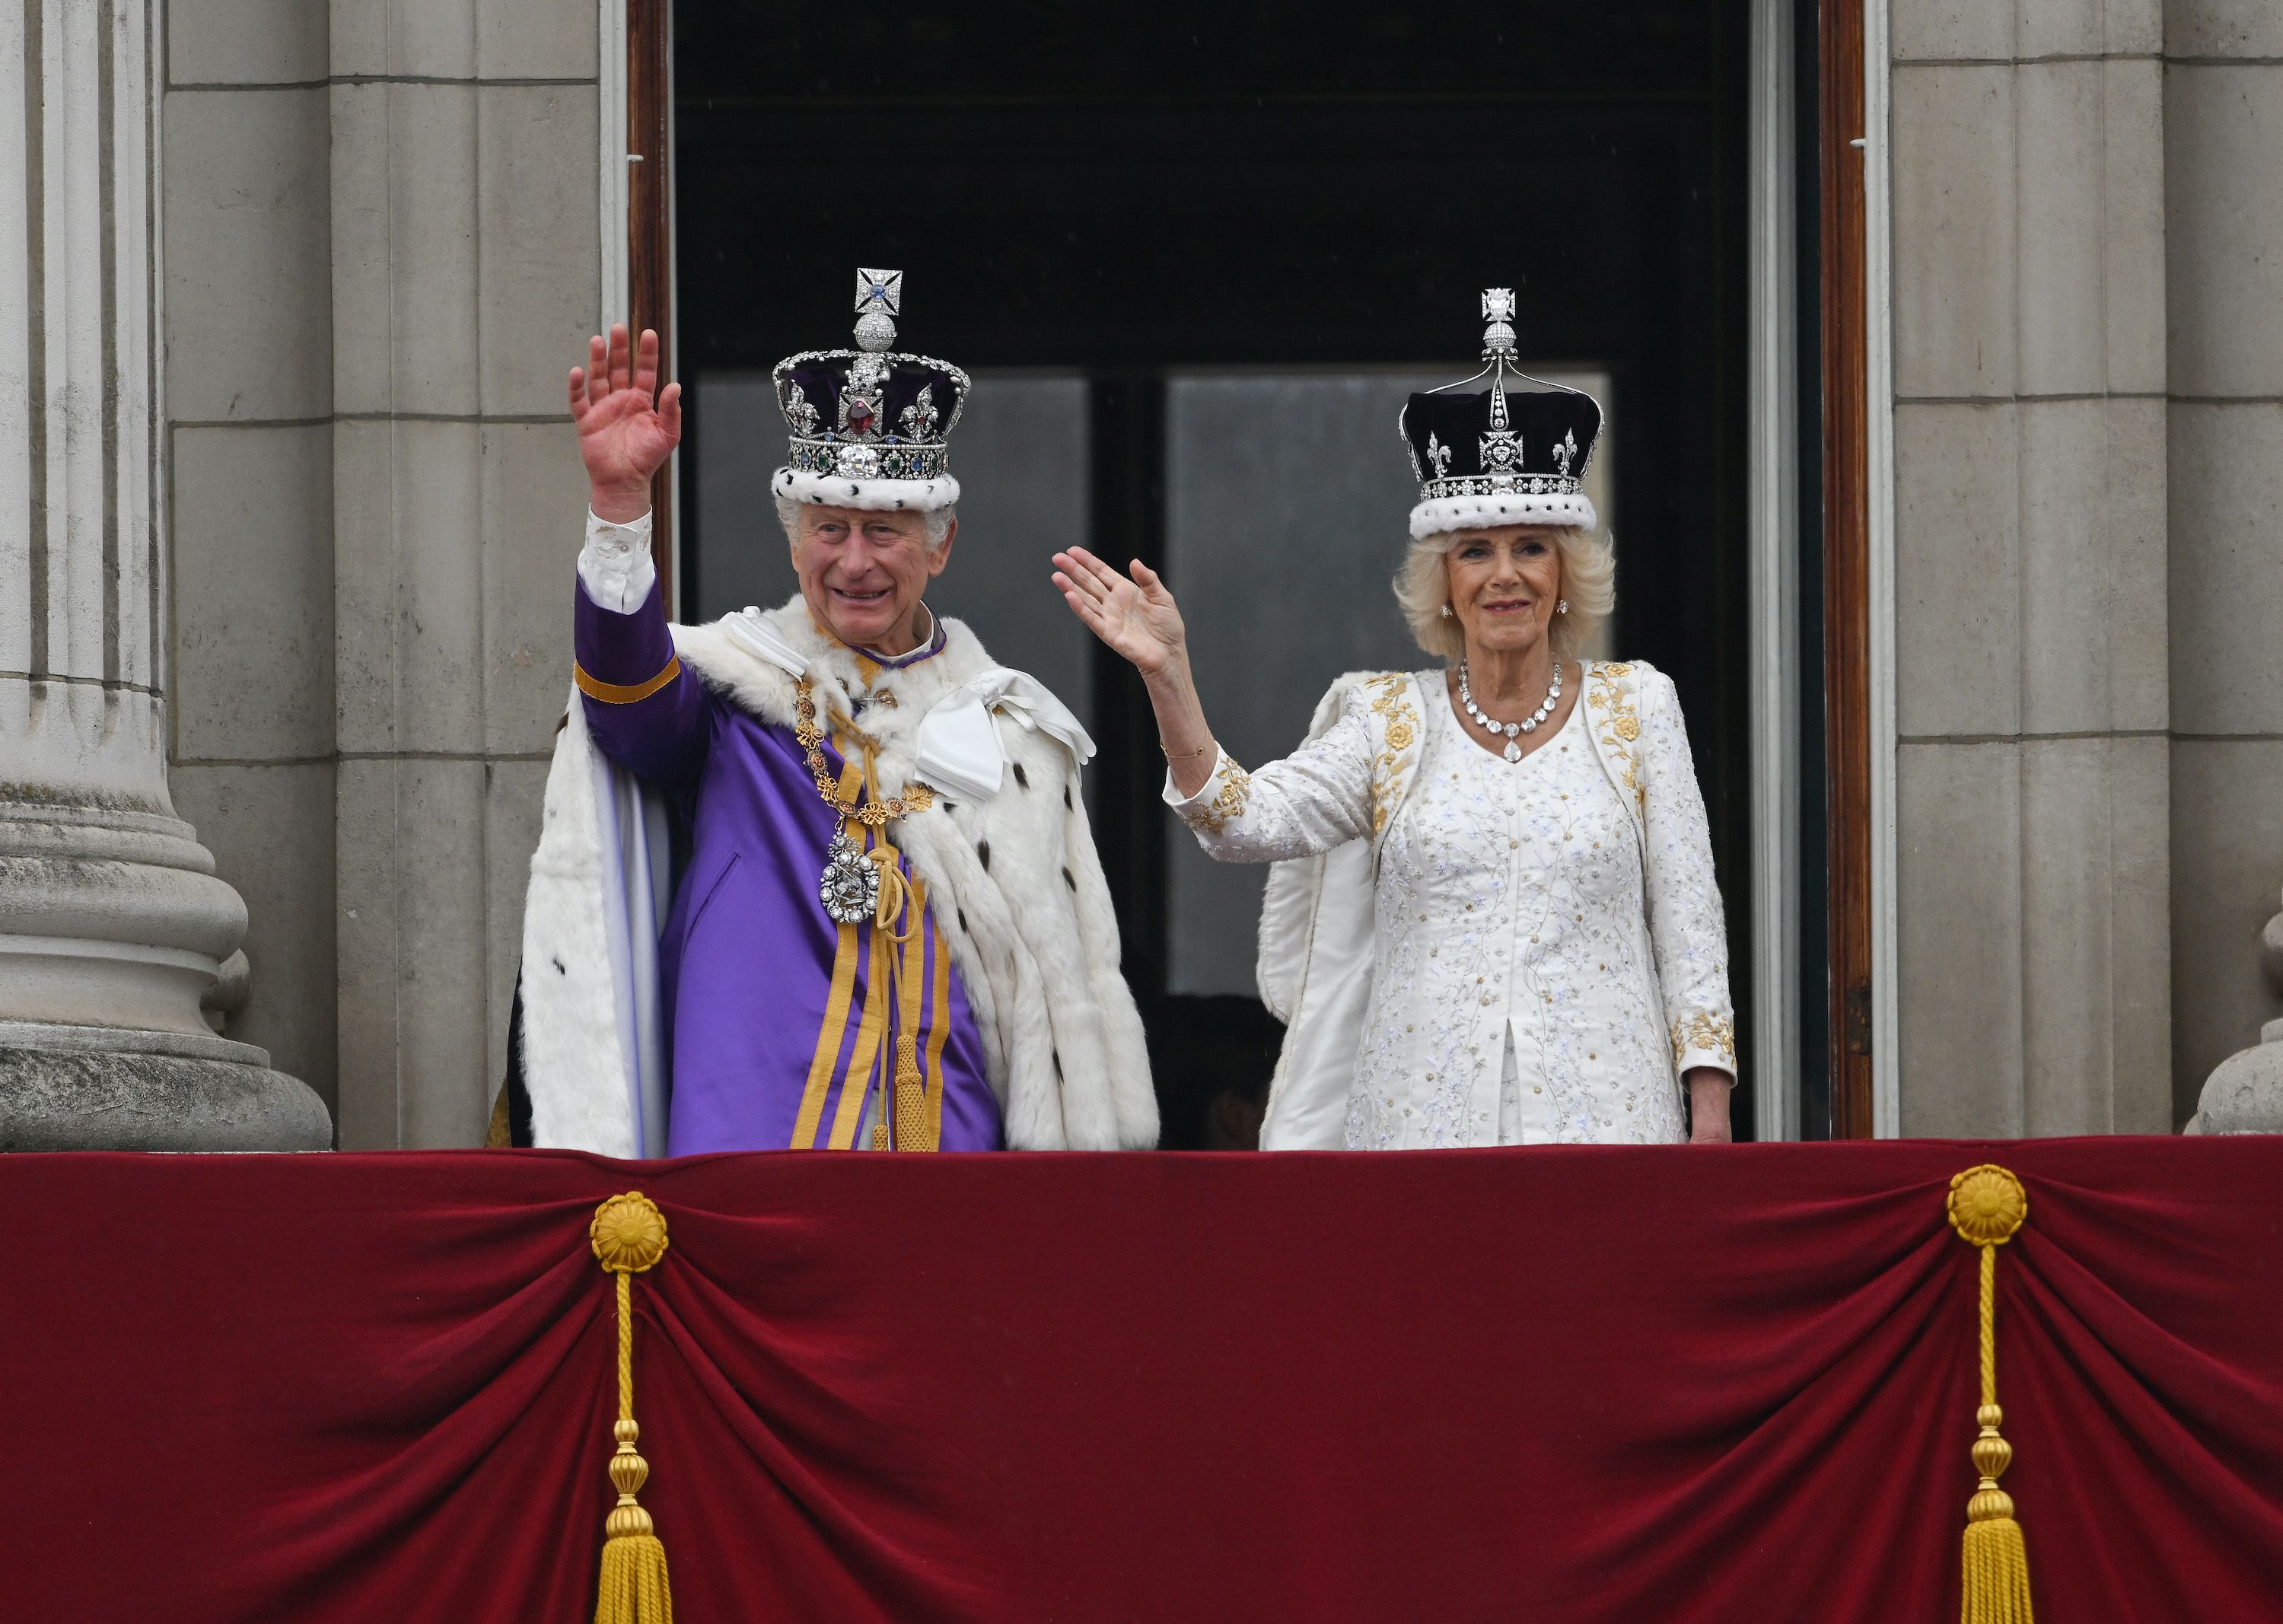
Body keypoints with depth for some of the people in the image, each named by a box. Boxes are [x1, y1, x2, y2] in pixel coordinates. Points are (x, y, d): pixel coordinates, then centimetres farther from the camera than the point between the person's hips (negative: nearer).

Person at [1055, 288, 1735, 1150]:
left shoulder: (1634, 707, 8)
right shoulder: (1390, 722, 9)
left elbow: (1688, 917, 7)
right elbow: (1246, 822, -5)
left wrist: (1709, 1112, 0)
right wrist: (1167, 675, -17)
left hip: (1602, 1113, 0)